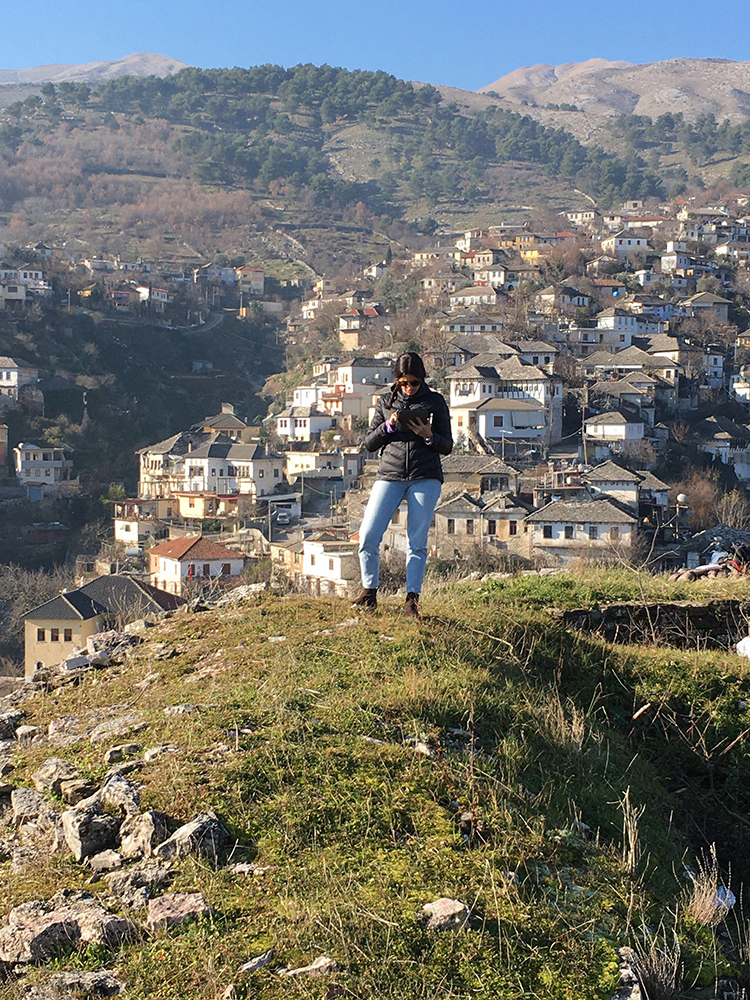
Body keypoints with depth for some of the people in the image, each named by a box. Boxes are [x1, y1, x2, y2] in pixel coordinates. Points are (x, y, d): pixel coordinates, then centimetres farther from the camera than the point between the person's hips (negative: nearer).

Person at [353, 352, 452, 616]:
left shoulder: (435, 402, 7)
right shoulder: (386, 401, 12)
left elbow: (447, 446, 8)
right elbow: (369, 443, 12)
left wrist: (429, 435, -12)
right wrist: (388, 426, -6)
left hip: (426, 478, -1)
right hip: (390, 475, 1)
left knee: (416, 542, -2)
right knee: (367, 536, -9)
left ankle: (412, 598, 7)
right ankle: (369, 592, 7)